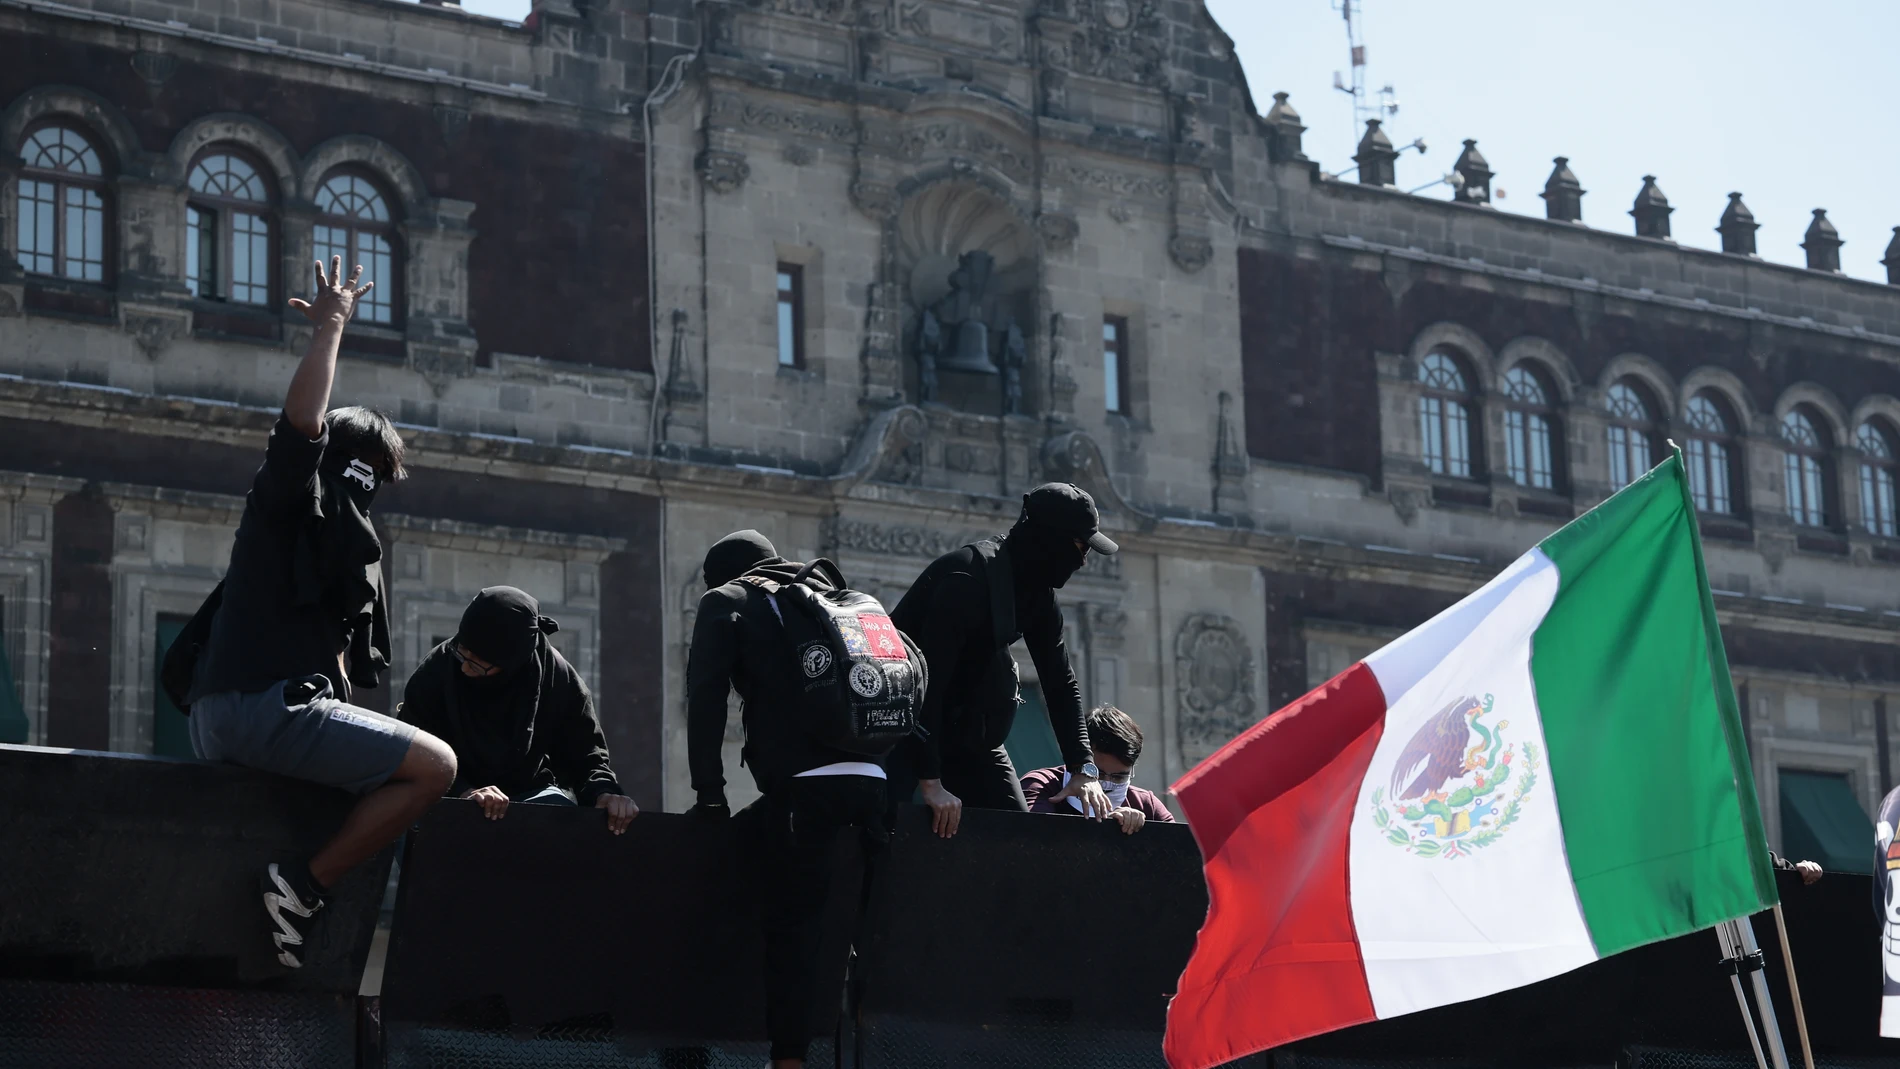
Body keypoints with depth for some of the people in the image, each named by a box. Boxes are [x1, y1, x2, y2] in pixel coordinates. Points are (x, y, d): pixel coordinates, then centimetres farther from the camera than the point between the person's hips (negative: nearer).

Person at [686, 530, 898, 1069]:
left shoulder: (727, 601, 12)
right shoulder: (830, 596, 28)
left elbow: (706, 698, -1)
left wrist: (709, 794, 2)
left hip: (803, 783, -6)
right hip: (869, 779, 6)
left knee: (792, 924, -4)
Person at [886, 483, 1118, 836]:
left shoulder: (1037, 591, 0)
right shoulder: (967, 578, -28)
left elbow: (1060, 681, 5)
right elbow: (929, 677, -32)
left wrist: (1084, 768, -5)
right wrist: (930, 781, -34)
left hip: (967, 728, 8)